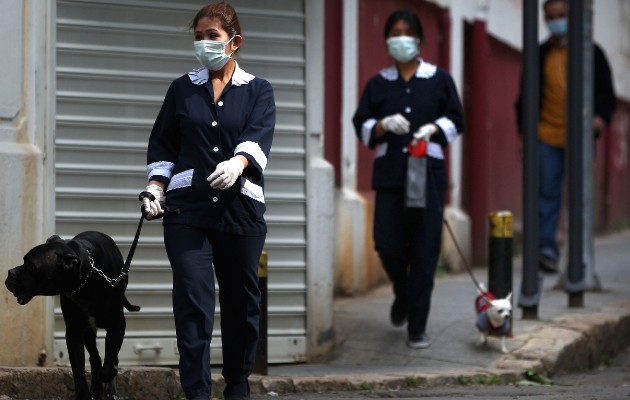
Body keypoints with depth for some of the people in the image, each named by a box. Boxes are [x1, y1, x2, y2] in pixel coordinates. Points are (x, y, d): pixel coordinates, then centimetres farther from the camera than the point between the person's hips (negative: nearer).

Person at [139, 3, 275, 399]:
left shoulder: (258, 91, 8)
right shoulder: (182, 89, 14)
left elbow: (259, 136, -10)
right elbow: (162, 144, 16)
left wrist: (237, 164, -31)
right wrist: (155, 188, -1)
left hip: (241, 208, 0)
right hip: (187, 207, 0)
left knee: (242, 301, 6)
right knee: (193, 300, -11)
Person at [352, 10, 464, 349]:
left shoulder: (439, 80, 8)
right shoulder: (378, 84, 10)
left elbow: (455, 121, 8)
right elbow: (362, 126, 8)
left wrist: (433, 128, -11)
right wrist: (384, 125, -12)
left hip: (428, 172, -1)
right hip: (389, 174, 1)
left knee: (424, 251, -5)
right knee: (387, 244, -6)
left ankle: (417, 327, 1)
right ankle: (403, 295, 27)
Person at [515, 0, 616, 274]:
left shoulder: (590, 53, 7)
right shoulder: (539, 56, 11)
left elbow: (605, 90, 6)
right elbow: (526, 96, 13)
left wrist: (602, 116, -12)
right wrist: (524, 130, 4)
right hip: (546, 136, 1)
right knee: (547, 193, -6)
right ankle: (546, 249, -8)